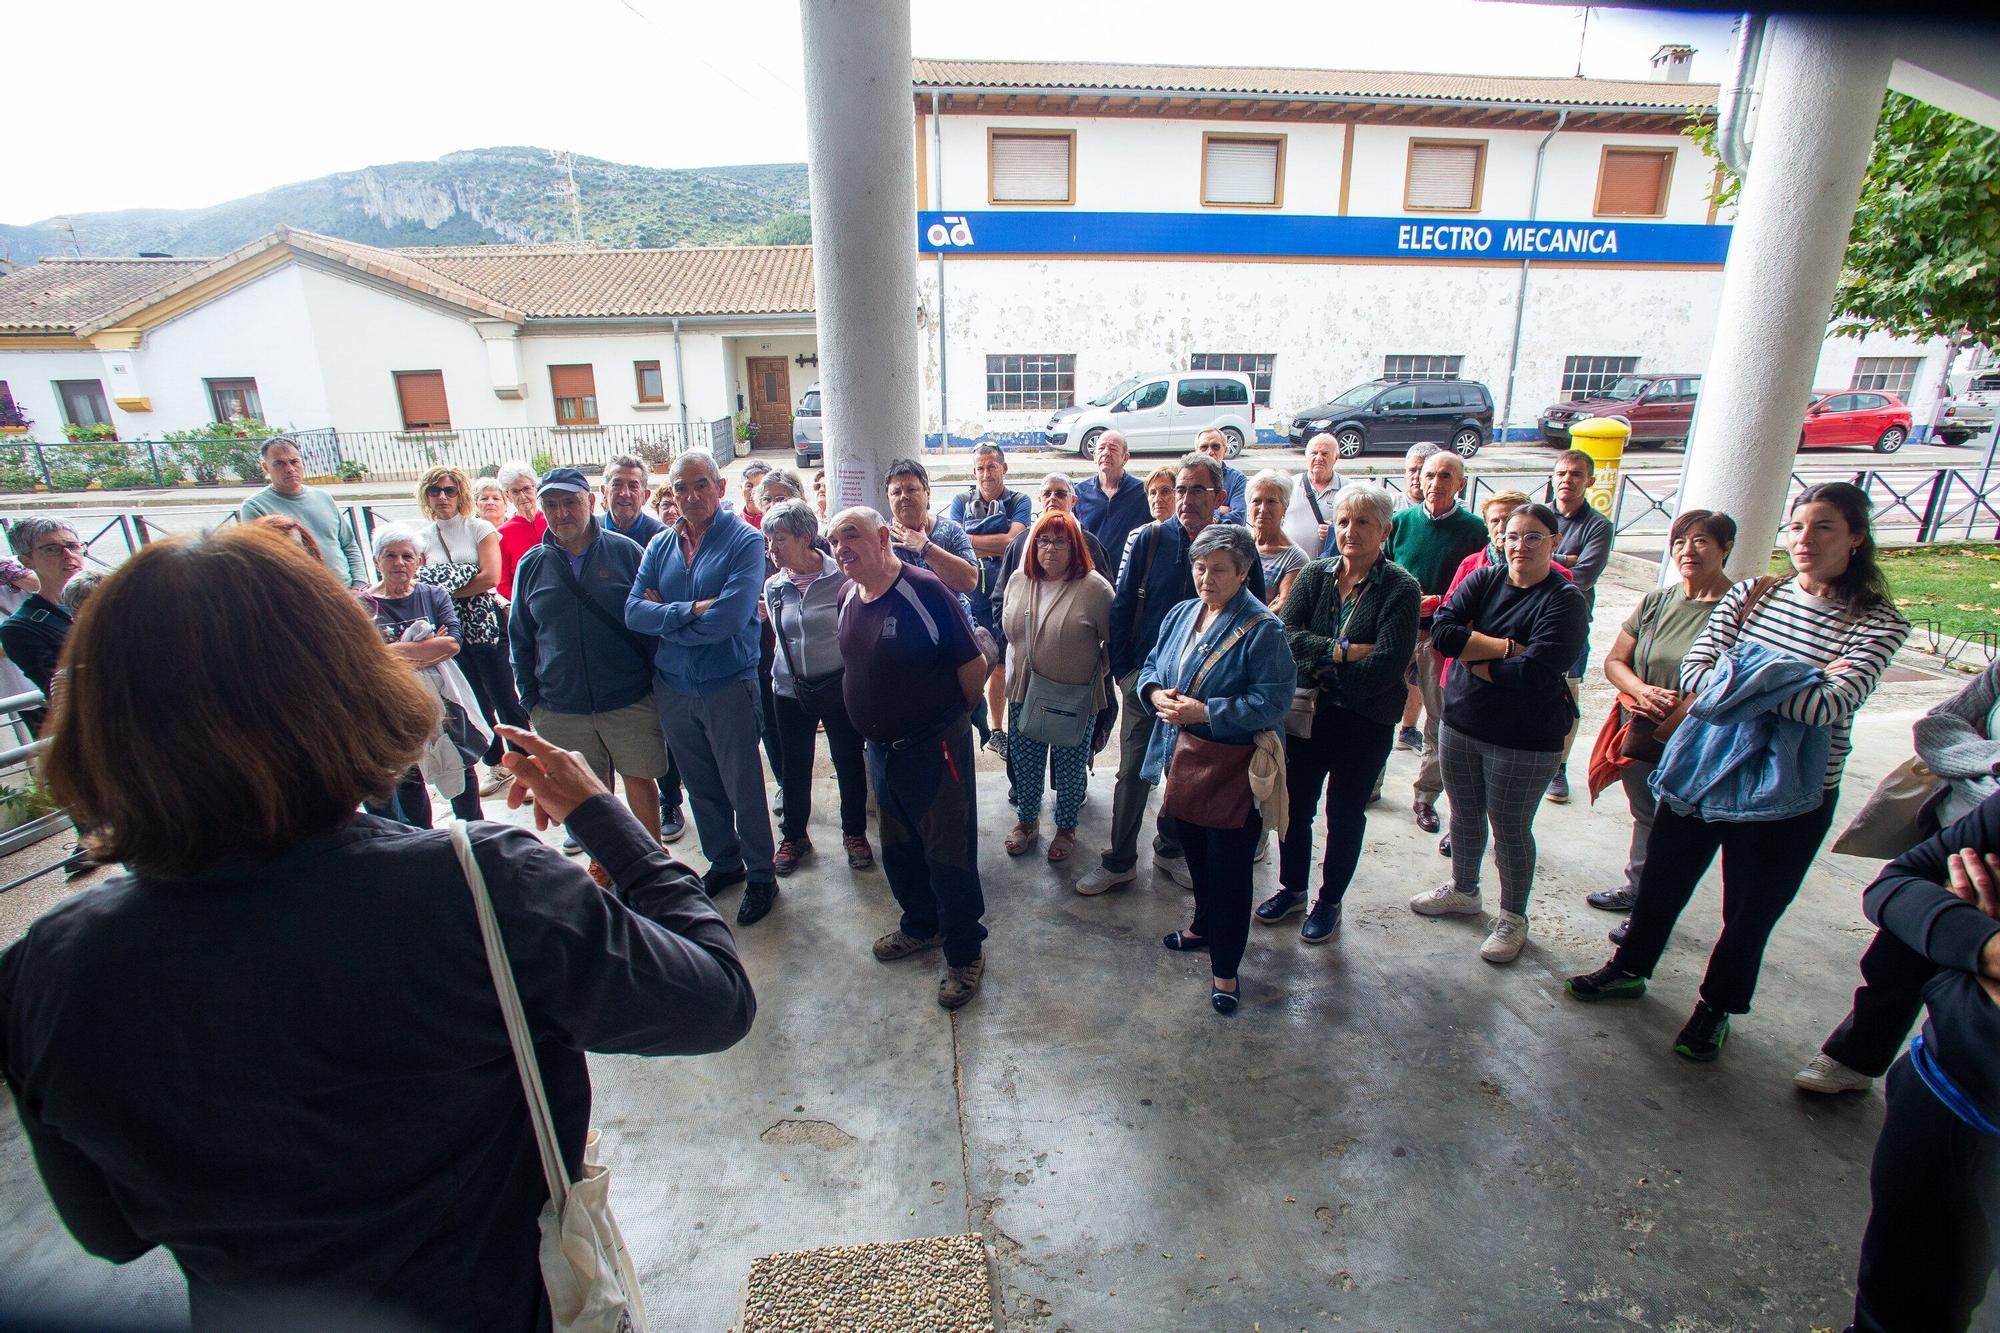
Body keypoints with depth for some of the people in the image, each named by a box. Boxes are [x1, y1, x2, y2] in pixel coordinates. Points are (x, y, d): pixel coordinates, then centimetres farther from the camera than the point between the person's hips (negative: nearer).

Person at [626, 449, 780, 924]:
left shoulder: (745, 540, -11)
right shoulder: (660, 546, 5)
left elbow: (730, 618, -22)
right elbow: (634, 611, -6)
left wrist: (666, 618, -11)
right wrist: (692, 610, -19)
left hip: (728, 686, -5)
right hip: (673, 688, 5)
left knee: (743, 788, 7)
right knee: (700, 787, 18)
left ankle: (761, 876, 25)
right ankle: (723, 863, 38)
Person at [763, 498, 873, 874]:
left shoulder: (841, 578, -12)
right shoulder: (773, 586, 2)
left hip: (840, 687, -3)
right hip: (791, 691, 4)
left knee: (849, 762, 10)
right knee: (795, 766, 14)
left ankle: (854, 832, 30)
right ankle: (794, 836, 34)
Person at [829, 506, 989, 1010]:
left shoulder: (925, 591, -19)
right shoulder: (849, 602, 3)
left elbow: (974, 665, -15)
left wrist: (949, 717, -1)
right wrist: (879, 728, 16)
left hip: (934, 749, -7)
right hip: (881, 748, 8)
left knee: (948, 853, 4)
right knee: (898, 849, 22)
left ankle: (965, 952, 23)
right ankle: (920, 925, 44)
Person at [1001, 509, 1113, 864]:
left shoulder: (1094, 587, -14)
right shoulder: (1019, 580, 1)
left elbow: (1112, 643, -7)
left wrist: (1093, 676, -4)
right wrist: (1018, 668, 10)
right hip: (1023, 694, 4)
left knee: (1069, 769, 13)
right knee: (1025, 766, 17)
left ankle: (1066, 828, 35)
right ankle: (1026, 821, 39)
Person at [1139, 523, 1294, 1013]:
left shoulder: (1262, 629, -16)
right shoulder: (1182, 614, 6)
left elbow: (1273, 702, -21)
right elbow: (1150, 667, 13)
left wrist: (1205, 712, -25)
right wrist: (1155, 694, -10)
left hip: (1234, 771, -6)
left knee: (1229, 867, 4)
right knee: (1195, 852, 23)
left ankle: (1224, 966, 21)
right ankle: (1204, 926, 47)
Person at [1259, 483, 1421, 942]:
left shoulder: (1401, 588, -11)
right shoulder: (1314, 574, 0)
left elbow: (1388, 664, -20)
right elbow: (1286, 634, -12)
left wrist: (1325, 677, -16)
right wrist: (1343, 652, -22)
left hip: (1365, 724, -3)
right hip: (1307, 715, 3)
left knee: (1345, 815, 13)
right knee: (1295, 805, 15)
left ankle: (1330, 901, 32)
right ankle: (1292, 887, 37)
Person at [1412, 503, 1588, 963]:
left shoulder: (1565, 601, -12)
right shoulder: (1484, 581, 1)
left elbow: (1534, 672, -24)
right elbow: (1442, 631, -13)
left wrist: (1472, 656, -13)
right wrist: (1507, 647, -19)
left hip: (1523, 739, -5)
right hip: (1460, 722, 5)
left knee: (1510, 829, 8)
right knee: (1464, 816, 19)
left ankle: (1513, 917, 28)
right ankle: (1463, 891, 42)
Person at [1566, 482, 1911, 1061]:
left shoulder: (1877, 623, -10)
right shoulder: (1752, 594, -1)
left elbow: (1829, 707, -25)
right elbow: (1693, 669, -11)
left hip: (1789, 796, -3)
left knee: (1750, 911, 13)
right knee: (1662, 878, 17)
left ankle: (1716, 1007, 37)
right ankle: (1630, 969, 39)